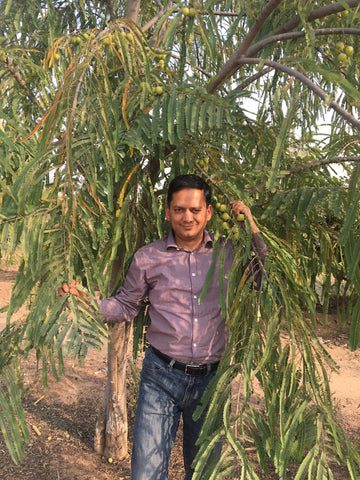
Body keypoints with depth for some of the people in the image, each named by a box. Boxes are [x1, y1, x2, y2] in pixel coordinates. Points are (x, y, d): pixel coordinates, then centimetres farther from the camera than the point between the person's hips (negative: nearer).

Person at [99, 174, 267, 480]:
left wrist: (251, 226, -4)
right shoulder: (147, 257, -3)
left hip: (210, 379, 2)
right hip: (161, 376, -1)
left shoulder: (229, 253, 0)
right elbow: (126, 306, 7)